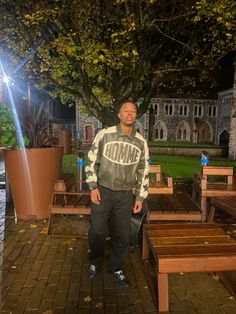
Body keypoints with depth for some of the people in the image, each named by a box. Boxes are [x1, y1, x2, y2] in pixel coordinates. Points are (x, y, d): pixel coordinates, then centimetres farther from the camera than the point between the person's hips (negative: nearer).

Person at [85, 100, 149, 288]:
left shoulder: (140, 142, 0)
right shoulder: (104, 135, -7)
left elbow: (143, 171, 6)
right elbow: (92, 161, -1)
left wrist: (140, 197, 4)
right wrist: (93, 187, -7)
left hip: (125, 195, 2)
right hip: (103, 191, -1)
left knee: (122, 236, 10)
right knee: (97, 232, 9)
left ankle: (116, 269, 35)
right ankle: (95, 262, 40)